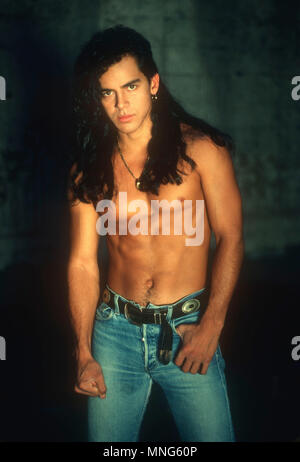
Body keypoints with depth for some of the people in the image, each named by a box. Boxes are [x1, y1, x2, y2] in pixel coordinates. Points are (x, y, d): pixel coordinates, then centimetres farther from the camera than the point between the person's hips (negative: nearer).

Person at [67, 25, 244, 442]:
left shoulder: (199, 148, -6)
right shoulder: (89, 170, 2)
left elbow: (231, 239, -5)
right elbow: (83, 262, 1)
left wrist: (210, 327, -11)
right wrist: (84, 353, -3)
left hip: (186, 327, -2)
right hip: (114, 329, 3)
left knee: (212, 435, 3)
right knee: (106, 439, 14)